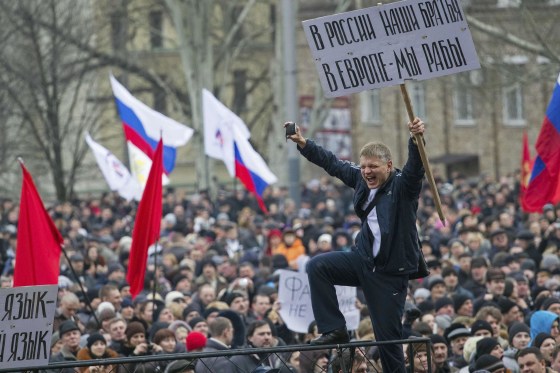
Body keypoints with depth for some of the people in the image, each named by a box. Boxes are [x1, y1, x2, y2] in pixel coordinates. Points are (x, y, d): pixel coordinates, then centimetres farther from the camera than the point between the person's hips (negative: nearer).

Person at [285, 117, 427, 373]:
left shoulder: (402, 185, -16)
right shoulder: (361, 179, 2)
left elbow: (415, 168, -37)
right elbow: (332, 163, 15)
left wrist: (416, 140, -55)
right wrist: (302, 143, 16)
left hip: (390, 271, -6)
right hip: (363, 260, 6)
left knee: (388, 337, -3)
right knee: (317, 266, -11)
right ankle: (335, 330, -3)